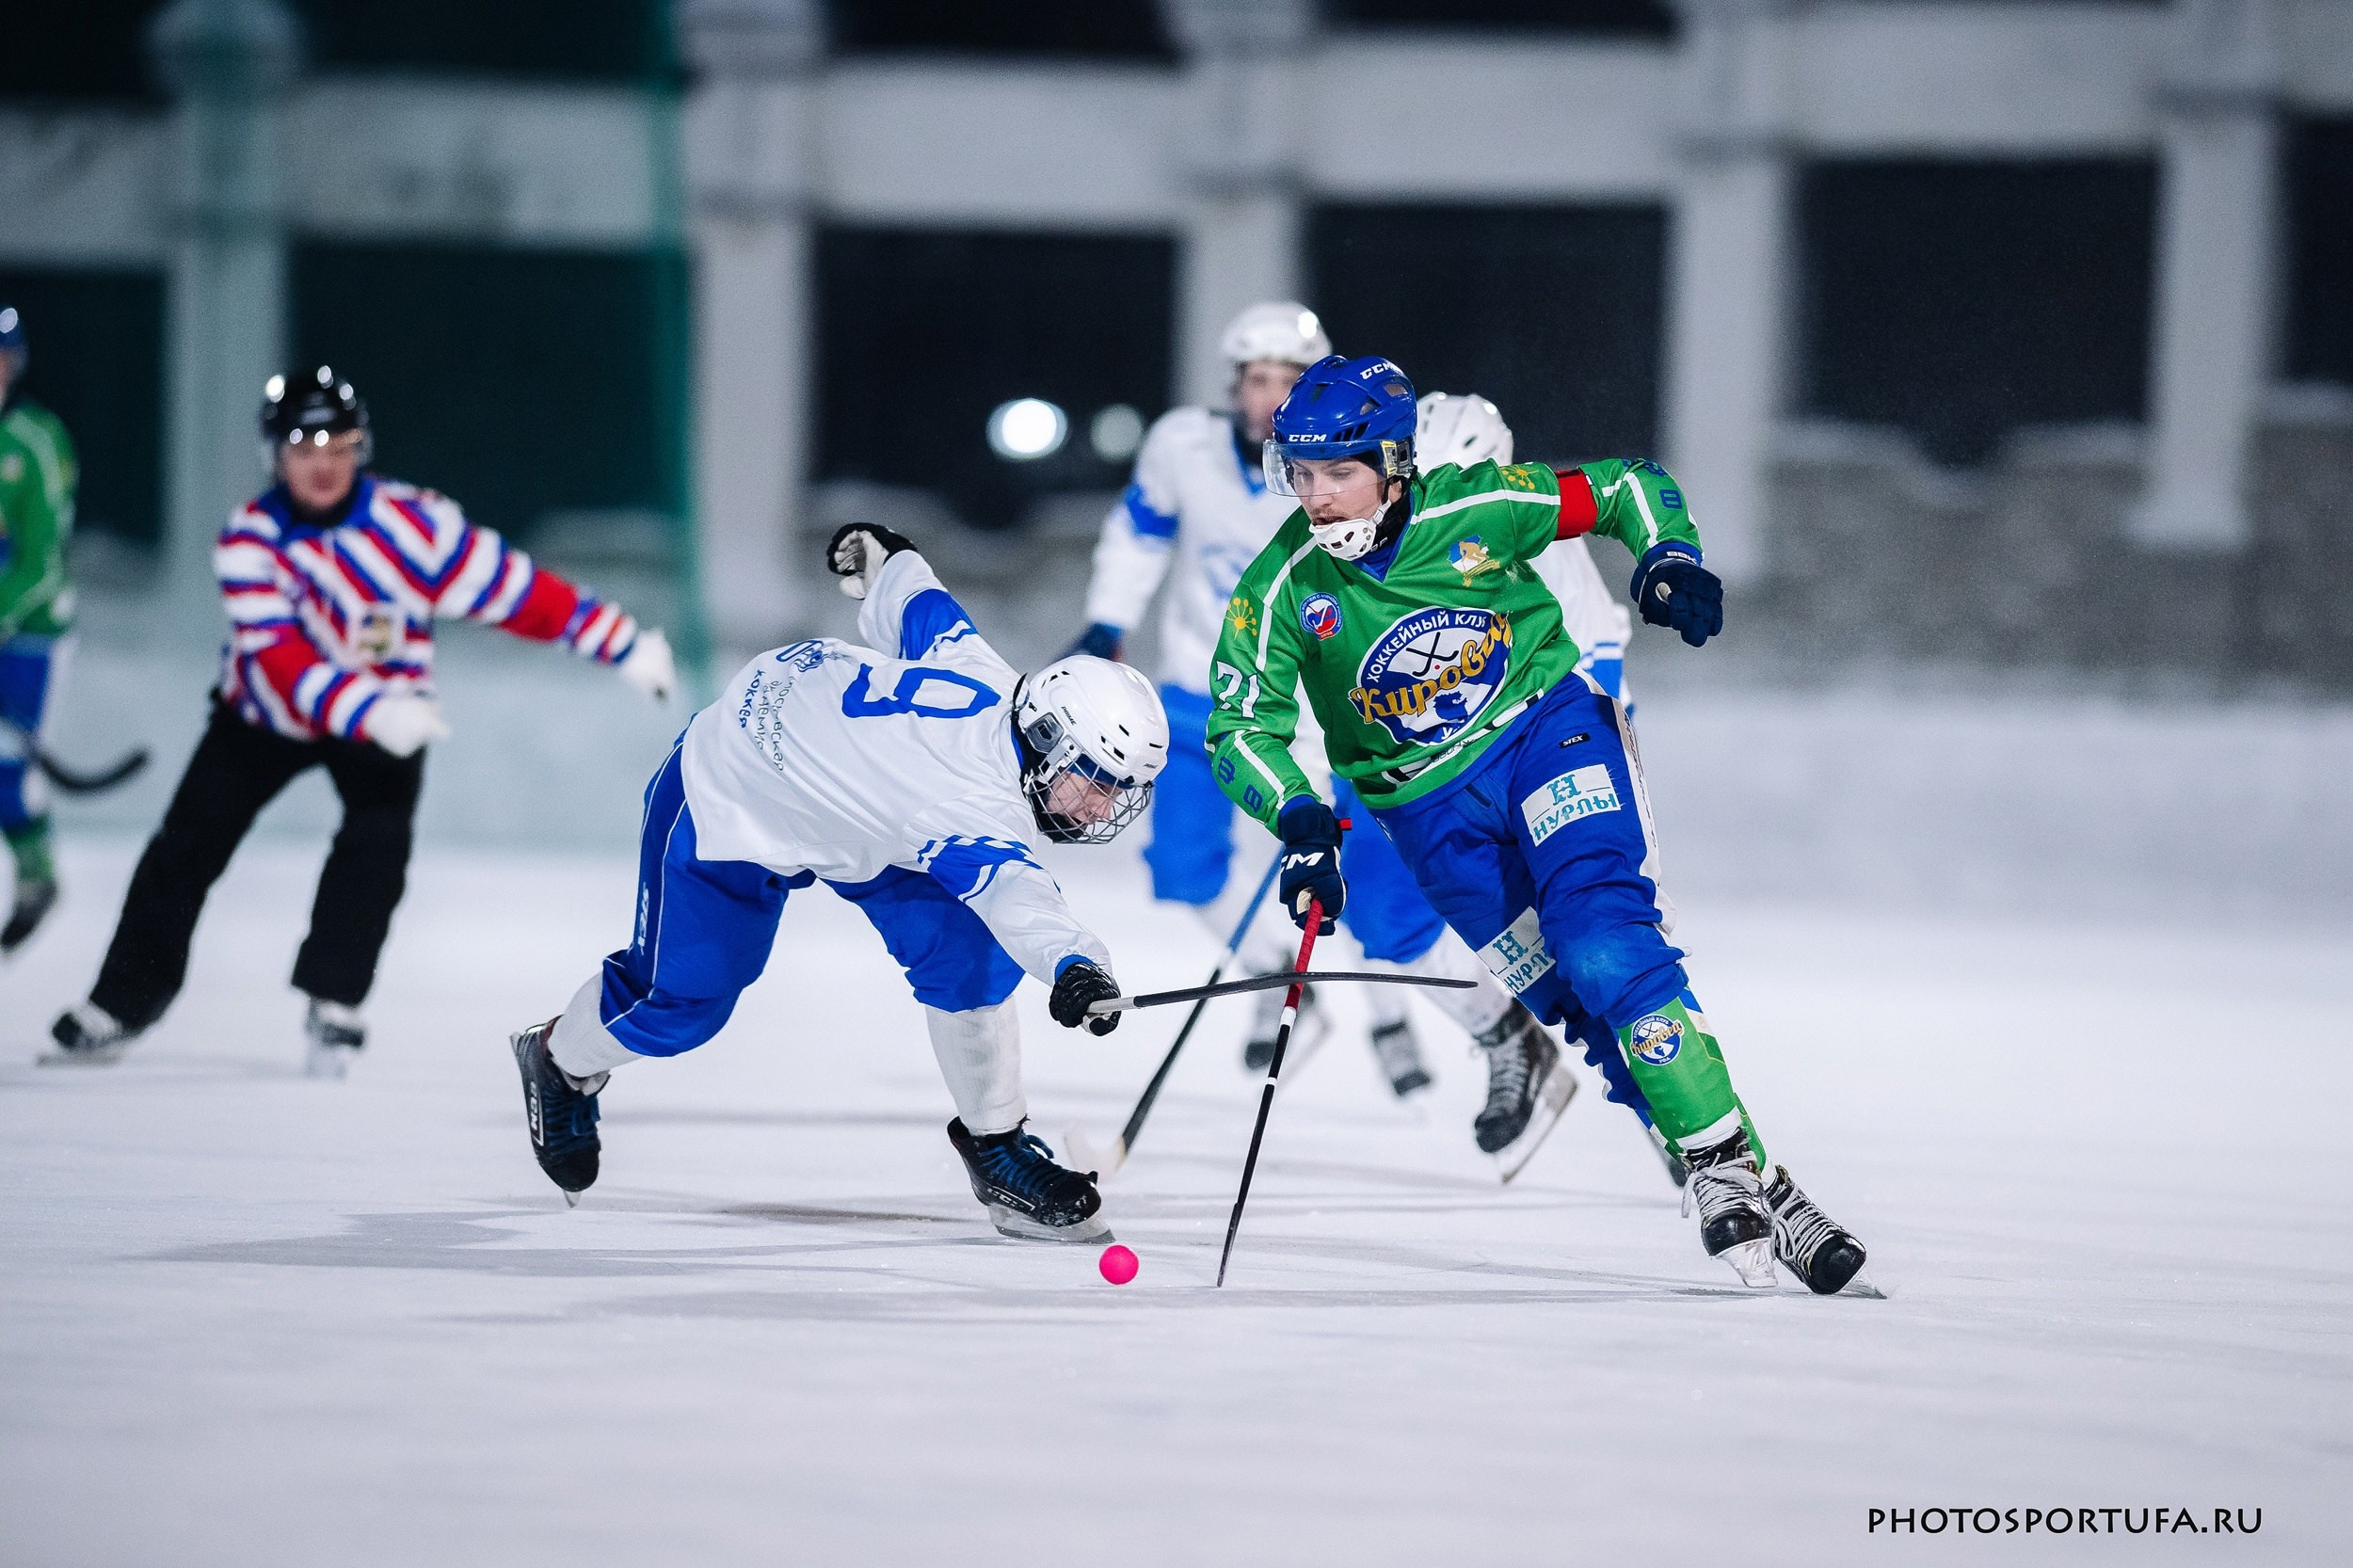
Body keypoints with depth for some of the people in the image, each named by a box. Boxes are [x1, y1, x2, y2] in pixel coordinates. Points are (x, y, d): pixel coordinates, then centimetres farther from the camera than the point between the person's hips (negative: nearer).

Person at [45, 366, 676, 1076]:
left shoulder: (411, 522, -23)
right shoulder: (249, 542, -23)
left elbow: (515, 591, -20)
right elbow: (279, 659, -34)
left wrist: (624, 643, -24)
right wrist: (370, 713, -49)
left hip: (389, 710, -1)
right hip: (265, 715, 1)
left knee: (378, 838, -24)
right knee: (188, 845, -3)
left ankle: (333, 1007, -13)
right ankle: (122, 1004, 11)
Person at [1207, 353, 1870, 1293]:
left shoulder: (1475, 509, -12)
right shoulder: (1286, 588, -10)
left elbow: (1625, 485, 1)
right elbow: (1240, 728, -8)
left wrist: (1668, 558, -17)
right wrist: (1298, 819, -25)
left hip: (1545, 730, -2)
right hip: (1431, 809, 2)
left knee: (1606, 950, -24)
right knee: (1571, 1003, -5)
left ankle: (1725, 1160, -21)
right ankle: (1731, 1193, -2)